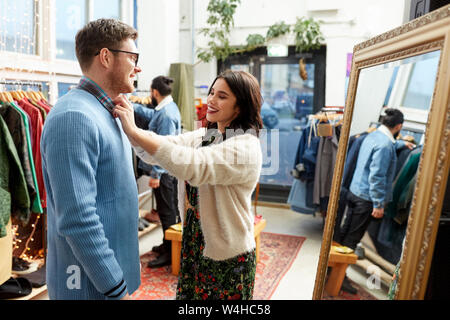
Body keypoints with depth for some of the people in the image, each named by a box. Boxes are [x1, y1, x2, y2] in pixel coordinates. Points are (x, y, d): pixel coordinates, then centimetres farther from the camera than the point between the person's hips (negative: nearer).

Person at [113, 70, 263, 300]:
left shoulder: (245, 147, -20)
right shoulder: (203, 136, 6)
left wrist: (134, 131, -34)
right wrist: (130, 127, -21)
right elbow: (153, 150, -3)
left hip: (228, 258, -7)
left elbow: (190, 165, -34)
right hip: (194, 247, 7)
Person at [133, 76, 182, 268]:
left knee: (167, 212, -2)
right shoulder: (168, 107, 11)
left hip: (165, 171, -11)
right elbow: (150, 114, 32)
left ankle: (170, 254, 9)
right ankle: (167, 245, 33)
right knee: (169, 210, 19)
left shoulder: (166, 114, -21)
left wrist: (155, 174, -22)